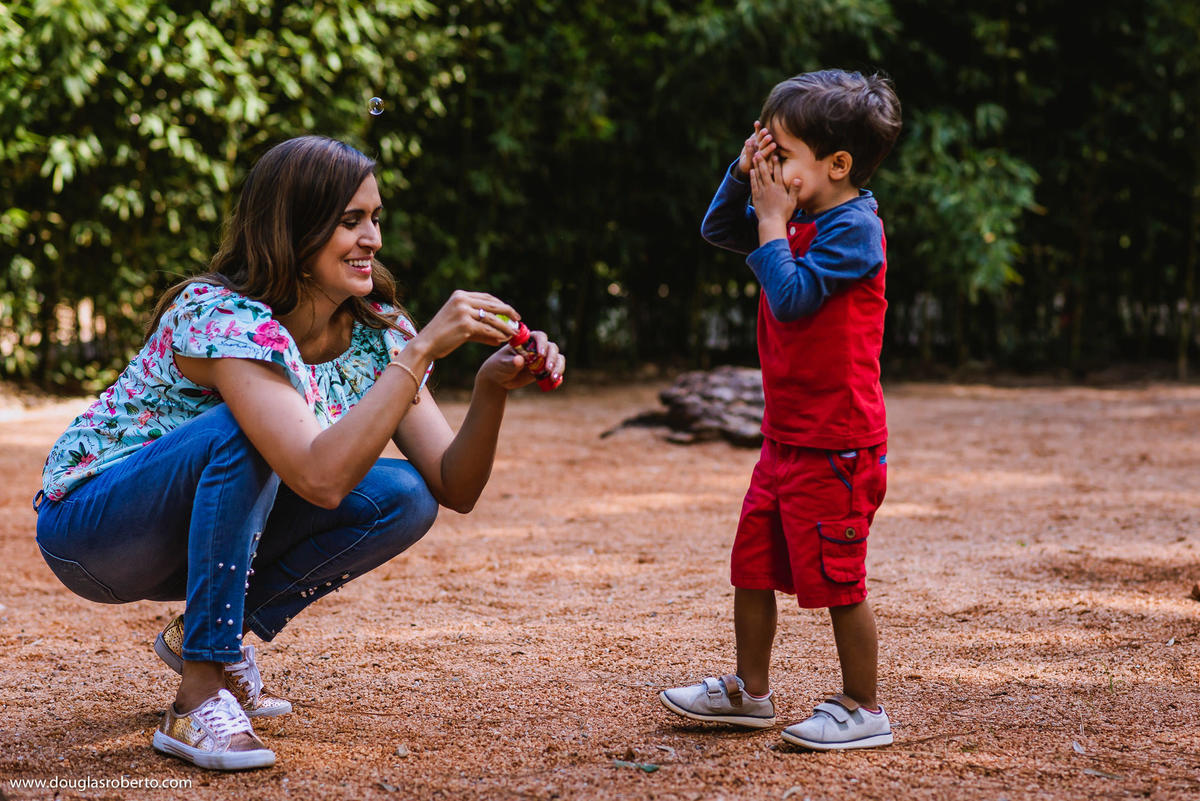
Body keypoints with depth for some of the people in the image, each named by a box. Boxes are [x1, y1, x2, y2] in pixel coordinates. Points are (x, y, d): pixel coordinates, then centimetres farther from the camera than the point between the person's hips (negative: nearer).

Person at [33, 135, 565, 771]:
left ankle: (211, 634, 0)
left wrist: (492, 387, -28)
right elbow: (321, 478, -42)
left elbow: (454, 489, -11)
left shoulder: (374, 332, -8)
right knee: (243, 430, -34)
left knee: (404, 498, -14)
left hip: (207, 534, 6)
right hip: (86, 523, -6)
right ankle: (199, 698, -27)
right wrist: (423, 347, -40)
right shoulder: (220, 316, -29)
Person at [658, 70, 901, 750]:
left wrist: (772, 219, -15)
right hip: (786, 437, 9)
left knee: (839, 579, -1)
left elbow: (791, 296, -25)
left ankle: (863, 708, 11)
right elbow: (718, 232, 19)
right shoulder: (803, 217, 10)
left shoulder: (853, 228, -16)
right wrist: (743, 173, 4)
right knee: (753, 565, 15)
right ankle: (750, 692, 29)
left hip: (836, 445, -9)